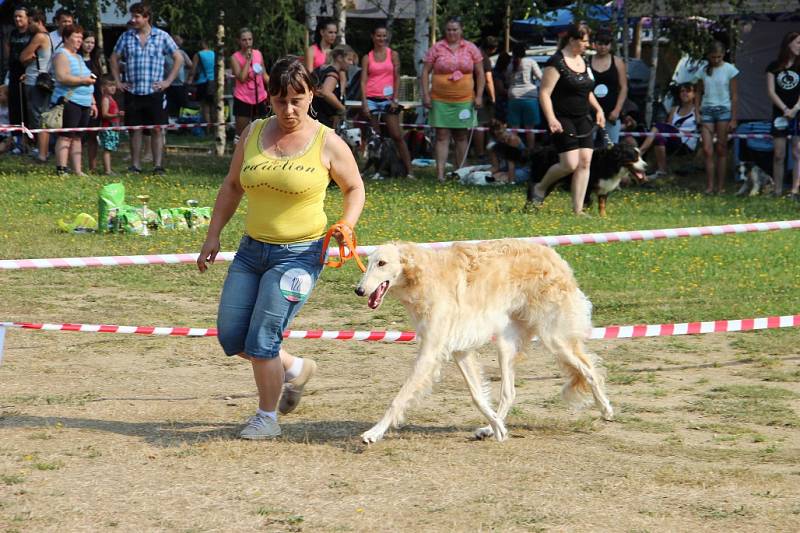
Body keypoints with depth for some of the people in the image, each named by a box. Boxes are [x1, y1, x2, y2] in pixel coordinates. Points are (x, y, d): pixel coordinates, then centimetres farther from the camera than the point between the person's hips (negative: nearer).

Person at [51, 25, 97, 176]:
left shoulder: (78, 57, 24)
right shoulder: (62, 55, -6)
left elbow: (89, 84, 29)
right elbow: (62, 77, -21)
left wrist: (92, 102, 24)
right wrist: (83, 80, -16)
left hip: (84, 103, 9)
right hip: (69, 102, -9)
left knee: (77, 137, 9)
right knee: (66, 136, -10)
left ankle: (77, 170, 10)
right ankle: (61, 169, -12)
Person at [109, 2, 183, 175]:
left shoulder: (162, 36, 0)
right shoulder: (126, 37, 7)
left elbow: (179, 58, 5)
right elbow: (114, 58, 18)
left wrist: (168, 81, -1)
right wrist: (118, 81, 9)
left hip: (155, 92, -2)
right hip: (132, 92, 2)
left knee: (157, 129, -2)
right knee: (135, 129, 4)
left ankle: (158, 165, 1)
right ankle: (135, 165, 9)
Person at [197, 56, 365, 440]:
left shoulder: (327, 143, -7)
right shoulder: (253, 134, 4)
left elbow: (354, 188, 6)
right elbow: (232, 186, 15)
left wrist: (347, 226, -13)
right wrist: (213, 236, 9)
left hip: (299, 254, -6)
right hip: (251, 249, 6)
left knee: (262, 339, -11)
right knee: (231, 337, 5)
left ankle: (267, 418, 9)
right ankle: (295, 369, 30)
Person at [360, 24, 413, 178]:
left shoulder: (393, 55, 8)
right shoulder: (367, 58, 9)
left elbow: (397, 78, 5)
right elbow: (363, 81, 4)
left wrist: (394, 99, -4)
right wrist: (364, 103, -6)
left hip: (388, 99, -1)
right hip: (371, 99, 1)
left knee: (397, 136, -8)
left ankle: (408, 170, -9)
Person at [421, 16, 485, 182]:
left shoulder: (471, 49, 5)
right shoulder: (436, 48, 1)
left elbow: (480, 73, 8)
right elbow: (425, 72, 3)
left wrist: (479, 95, 0)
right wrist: (425, 94, -5)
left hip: (464, 100, 1)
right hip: (440, 100, -1)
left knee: (461, 136, 8)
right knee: (442, 136, -4)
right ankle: (440, 173, -8)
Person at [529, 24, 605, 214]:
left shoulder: (583, 61, 13)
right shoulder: (557, 62, -12)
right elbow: (544, 93, -17)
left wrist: (598, 109, 15)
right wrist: (551, 119, -26)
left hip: (583, 120, 8)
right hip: (563, 120, -8)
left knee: (585, 163, -2)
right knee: (570, 164, -15)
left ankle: (578, 209, 2)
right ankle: (541, 188, 12)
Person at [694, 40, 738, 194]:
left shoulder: (729, 70, -1)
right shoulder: (703, 71, 7)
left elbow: (733, 96, 0)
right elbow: (698, 93, 15)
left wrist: (733, 119, -3)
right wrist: (697, 112, 3)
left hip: (723, 110, -2)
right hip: (707, 111, 2)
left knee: (721, 150, -1)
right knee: (707, 150, -6)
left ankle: (721, 186, 4)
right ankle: (709, 186, -5)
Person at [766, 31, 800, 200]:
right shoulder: (774, 67, 7)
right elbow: (771, 92, 2)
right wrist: (785, 109, -9)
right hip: (779, 114, 1)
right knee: (778, 155, 2)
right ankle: (777, 192, 6)